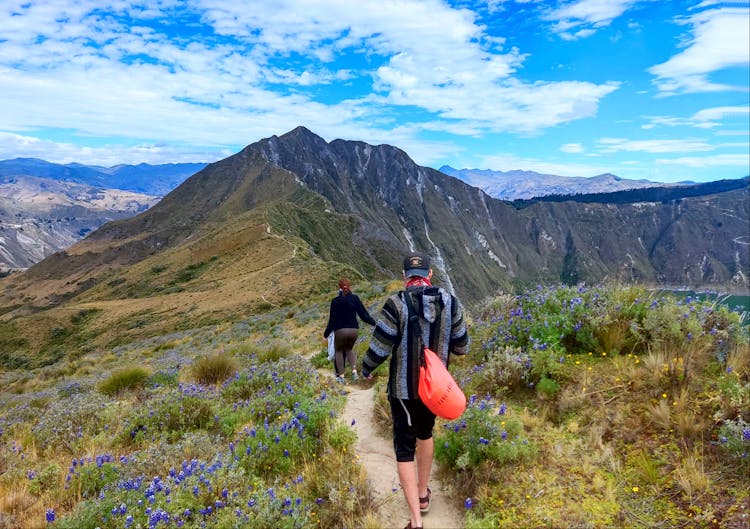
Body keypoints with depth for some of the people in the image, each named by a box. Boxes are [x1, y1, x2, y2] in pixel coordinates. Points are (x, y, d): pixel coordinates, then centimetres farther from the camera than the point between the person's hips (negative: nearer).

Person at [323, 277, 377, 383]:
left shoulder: (335, 301, -5)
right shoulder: (355, 298, -2)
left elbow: (332, 320, -3)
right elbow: (363, 314, -4)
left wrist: (326, 334, 6)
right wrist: (374, 322, 9)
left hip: (340, 331, -2)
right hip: (354, 330, 2)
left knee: (339, 351, 18)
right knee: (349, 349, 24)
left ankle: (341, 376, 12)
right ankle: (354, 371, 5)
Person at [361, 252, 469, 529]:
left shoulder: (396, 304, -19)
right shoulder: (450, 302, -7)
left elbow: (379, 347, -16)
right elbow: (461, 347, 1)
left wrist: (366, 370, 3)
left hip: (404, 388, -4)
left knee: (405, 449, 7)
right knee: (425, 433, 28)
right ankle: (423, 494, 43)